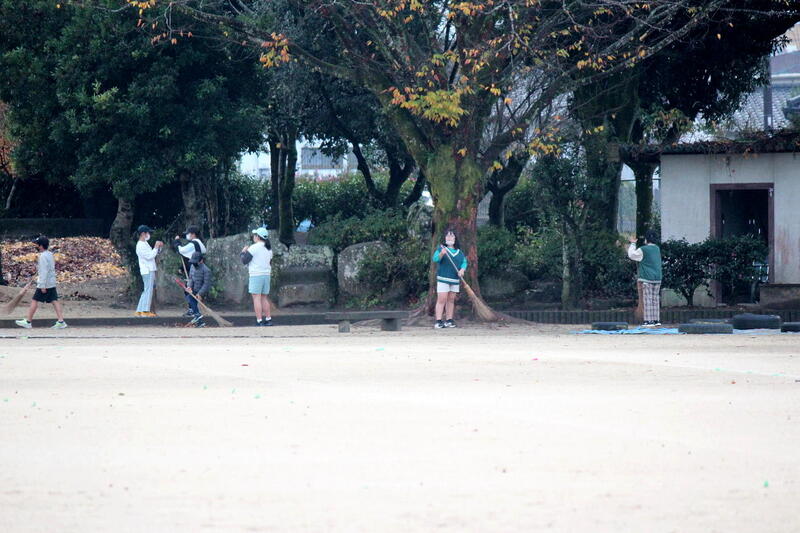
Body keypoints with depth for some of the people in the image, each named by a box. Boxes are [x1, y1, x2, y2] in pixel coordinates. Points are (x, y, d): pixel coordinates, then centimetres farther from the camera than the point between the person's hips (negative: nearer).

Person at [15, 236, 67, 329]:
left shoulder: (43, 256, -17)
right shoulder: (50, 254, 11)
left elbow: (44, 271, -21)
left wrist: (42, 286, -21)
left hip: (45, 283, -9)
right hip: (52, 283, 9)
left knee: (34, 301, 1)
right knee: (54, 301, 4)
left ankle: (28, 322, 7)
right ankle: (61, 321, -2)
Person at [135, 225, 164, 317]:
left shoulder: (145, 244, 18)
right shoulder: (140, 245, -13)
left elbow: (153, 254, 24)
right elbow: (149, 256, -20)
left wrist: (159, 247, 10)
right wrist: (156, 247, -13)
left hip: (150, 270, 10)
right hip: (147, 271, -10)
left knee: (146, 291, 11)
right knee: (148, 290, -10)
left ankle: (139, 311, 11)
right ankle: (145, 311, -10)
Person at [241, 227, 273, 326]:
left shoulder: (254, 248, -11)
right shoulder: (269, 249, 12)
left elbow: (244, 260, -11)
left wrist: (243, 252, 8)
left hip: (256, 276, -7)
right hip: (266, 274, 7)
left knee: (256, 298, -6)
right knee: (264, 298, 15)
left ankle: (259, 321, -10)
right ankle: (268, 319, 13)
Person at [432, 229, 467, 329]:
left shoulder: (459, 251, 12)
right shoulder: (442, 248, 0)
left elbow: (464, 262, 11)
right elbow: (435, 259, -11)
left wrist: (462, 269, -10)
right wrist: (441, 254, -32)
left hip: (455, 279, 5)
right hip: (443, 278, -5)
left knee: (451, 300, 7)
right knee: (442, 299, -11)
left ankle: (449, 320, 12)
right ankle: (438, 321, -13)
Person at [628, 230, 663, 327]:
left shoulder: (643, 250, -12)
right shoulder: (657, 249, 10)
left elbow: (632, 255, -1)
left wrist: (633, 244, 12)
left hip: (647, 279, -6)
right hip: (657, 279, 6)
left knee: (648, 300, -5)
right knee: (655, 299, 10)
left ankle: (649, 321, -8)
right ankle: (656, 320, 11)